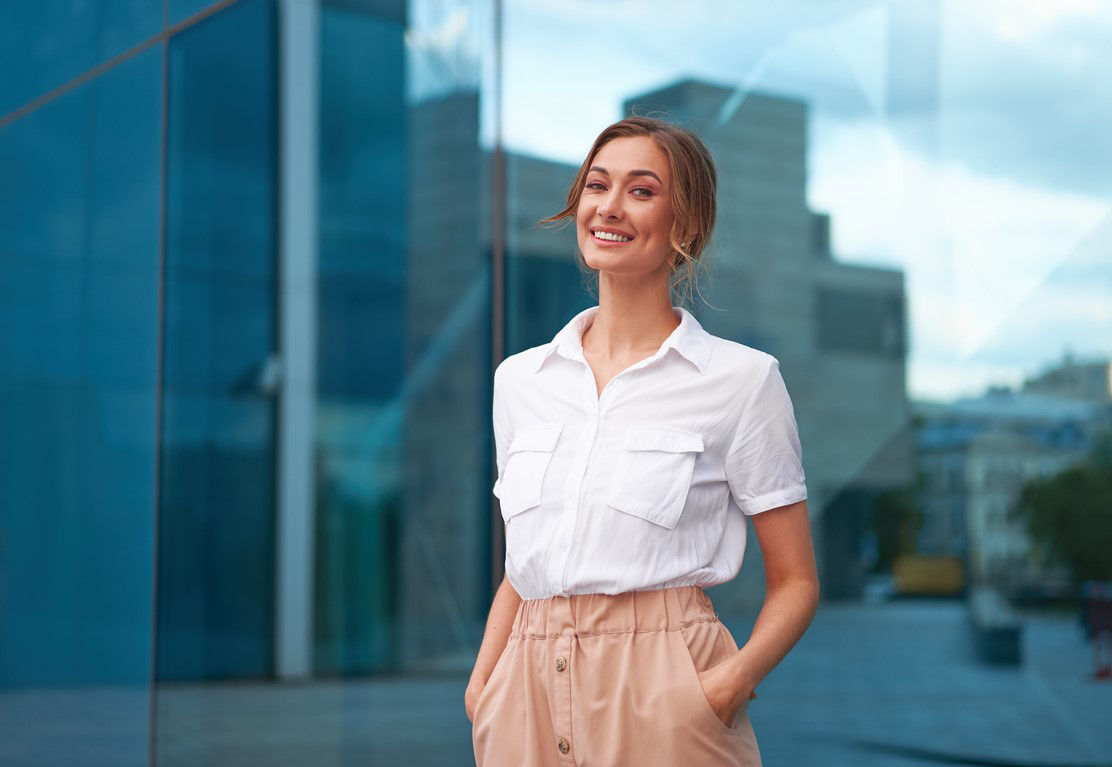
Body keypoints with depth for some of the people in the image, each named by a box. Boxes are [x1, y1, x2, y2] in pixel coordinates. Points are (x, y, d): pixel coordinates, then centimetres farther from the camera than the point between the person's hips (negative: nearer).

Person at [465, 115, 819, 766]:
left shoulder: (742, 379, -3)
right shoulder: (520, 378, 8)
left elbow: (795, 583, 0)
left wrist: (732, 680, -17)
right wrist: (482, 686, 1)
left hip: (664, 695, -3)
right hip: (529, 698, 4)